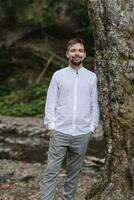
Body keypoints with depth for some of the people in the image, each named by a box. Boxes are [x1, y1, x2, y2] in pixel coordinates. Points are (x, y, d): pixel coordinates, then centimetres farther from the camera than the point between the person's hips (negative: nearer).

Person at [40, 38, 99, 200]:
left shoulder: (91, 77, 6)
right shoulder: (58, 75, 3)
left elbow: (94, 104, 9)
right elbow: (51, 102, 2)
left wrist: (92, 127, 2)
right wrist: (51, 125, -5)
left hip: (82, 134, 2)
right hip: (60, 132, -1)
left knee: (74, 171, 10)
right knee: (52, 171, -4)